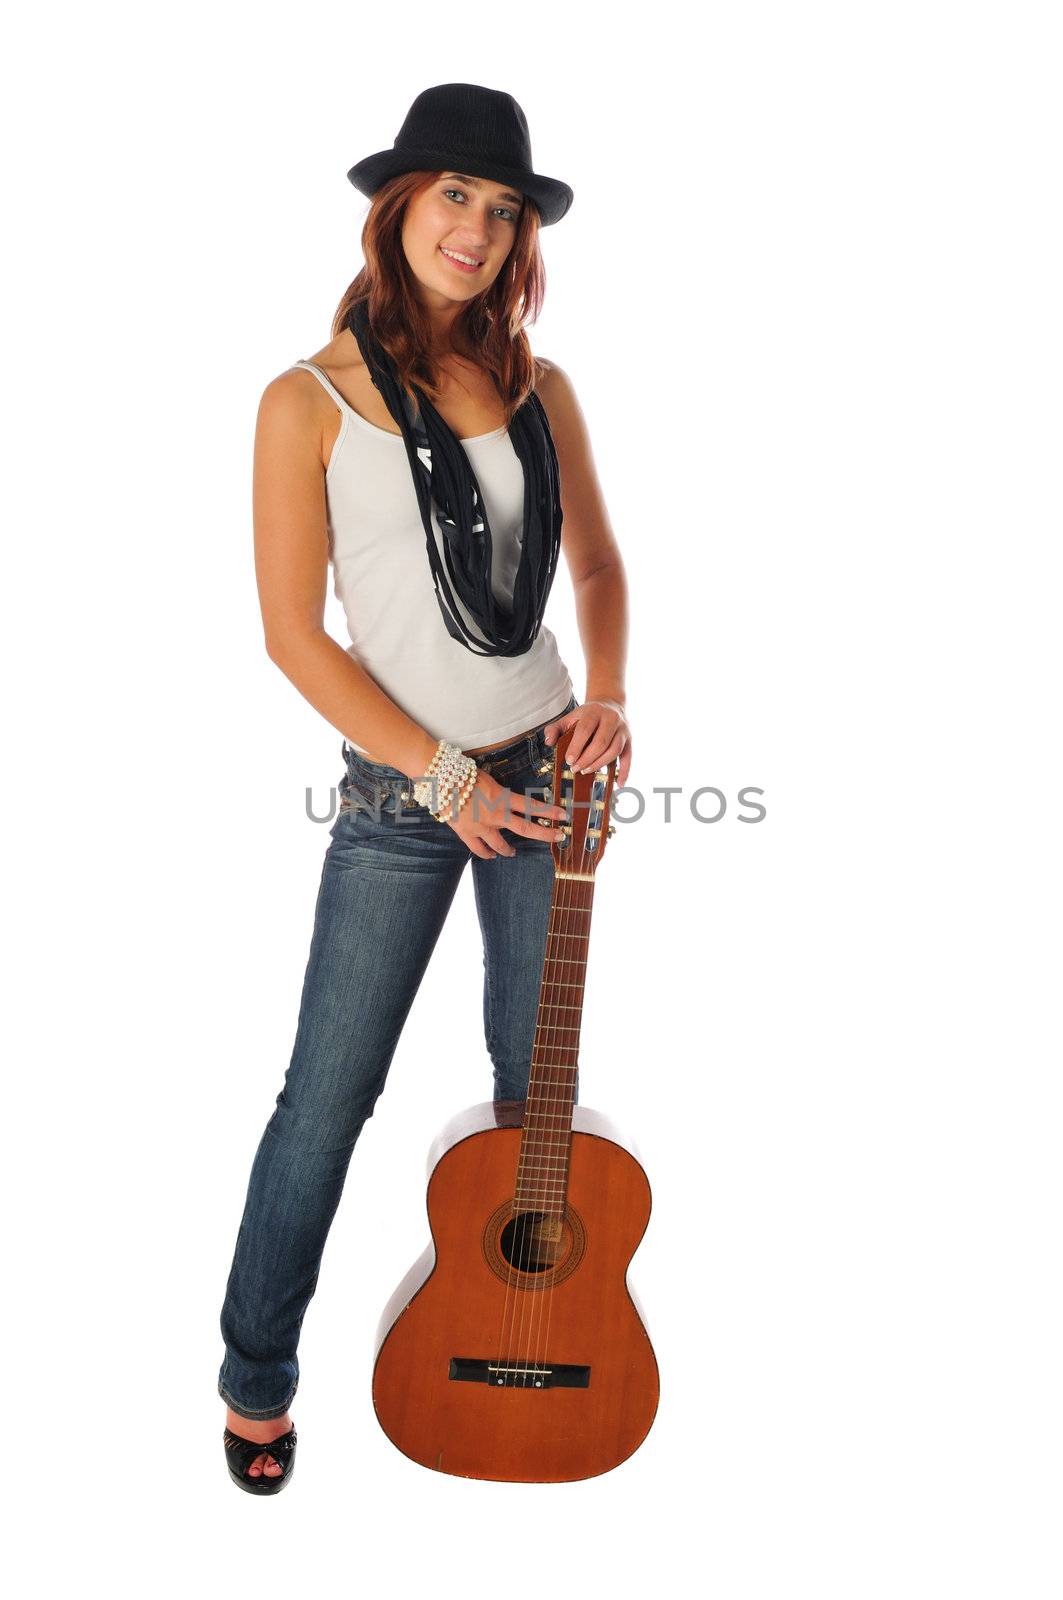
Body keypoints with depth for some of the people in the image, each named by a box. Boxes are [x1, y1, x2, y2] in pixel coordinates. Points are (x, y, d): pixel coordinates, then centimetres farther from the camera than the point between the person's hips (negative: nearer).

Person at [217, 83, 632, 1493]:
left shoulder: (539, 390, 5)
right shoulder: (311, 400, -5)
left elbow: (600, 566, 14)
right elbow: (293, 633, -8)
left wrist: (608, 697, -5)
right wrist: (446, 775, -12)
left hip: (544, 776, 4)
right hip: (400, 794, -3)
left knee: (538, 1079, 14)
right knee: (328, 1095, 5)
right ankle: (257, 1378, 27)